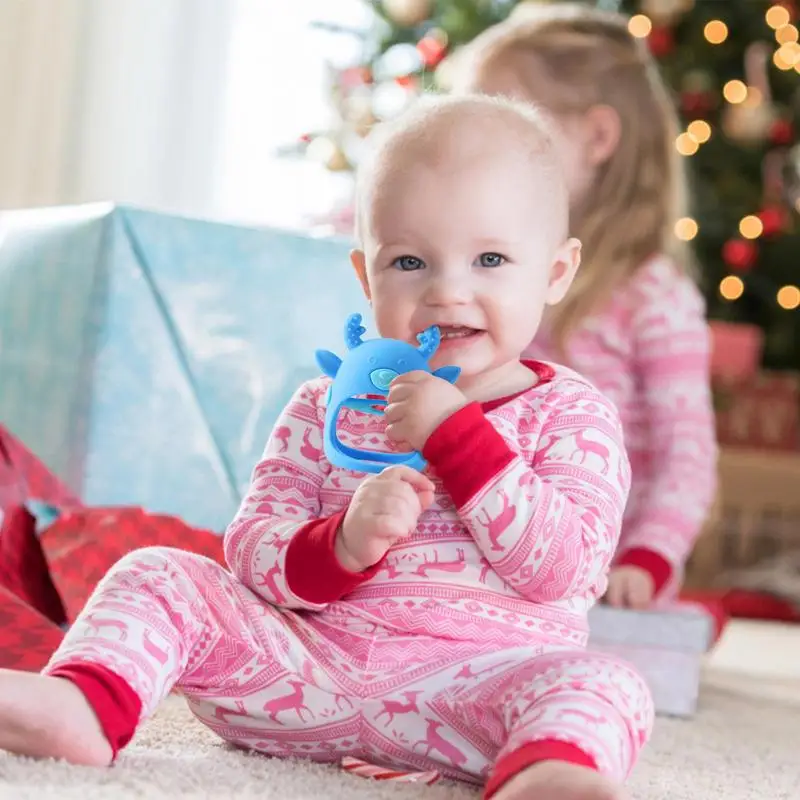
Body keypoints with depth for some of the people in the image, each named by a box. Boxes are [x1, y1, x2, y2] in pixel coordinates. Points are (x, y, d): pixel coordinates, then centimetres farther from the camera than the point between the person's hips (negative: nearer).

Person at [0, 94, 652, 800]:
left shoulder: (573, 417, 3)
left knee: (605, 688, -30)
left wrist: (458, 438, -16)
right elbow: (251, 550, 3)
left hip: (473, 678, -3)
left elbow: (566, 568, -11)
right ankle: (84, 703, -30)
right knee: (161, 574, -6)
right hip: (305, 667, 3)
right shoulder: (325, 409, 11)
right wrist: (342, 544, -19)